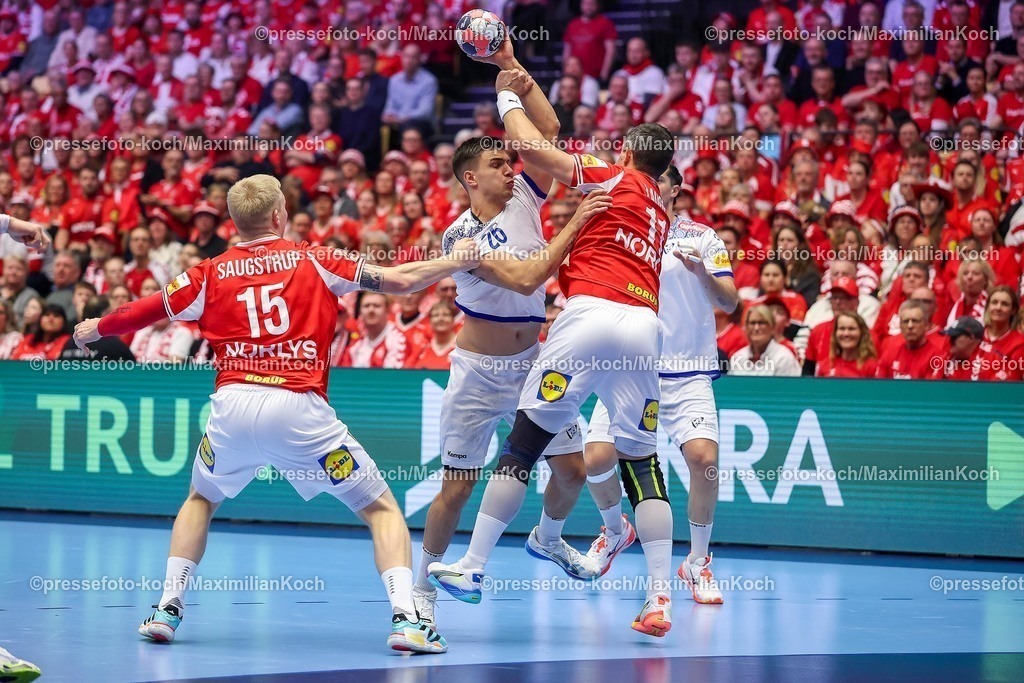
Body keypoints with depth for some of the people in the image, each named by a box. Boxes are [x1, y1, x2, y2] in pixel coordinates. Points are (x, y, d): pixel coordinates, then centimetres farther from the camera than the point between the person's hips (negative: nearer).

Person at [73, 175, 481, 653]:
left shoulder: (211, 273, 13)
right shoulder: (315, 260, 9)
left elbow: (143, 312, 24)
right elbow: (402, 280, 7)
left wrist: (95, 330, 43)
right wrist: (457, 261, 25)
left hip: (233, 407, 2)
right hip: (300, 410, -2)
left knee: (201, 500, 32)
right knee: (382, 509, 9)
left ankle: (167, 609, 21)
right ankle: (405, 618, -10)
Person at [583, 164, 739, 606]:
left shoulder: (701, 237, 1)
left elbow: (729, 304, -6)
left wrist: (702, 271, -25)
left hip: (688, 374, -2)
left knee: (704, 457, -22)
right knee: (597, 459, -11)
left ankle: (697, 562, -2)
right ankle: (615, 531, 22)